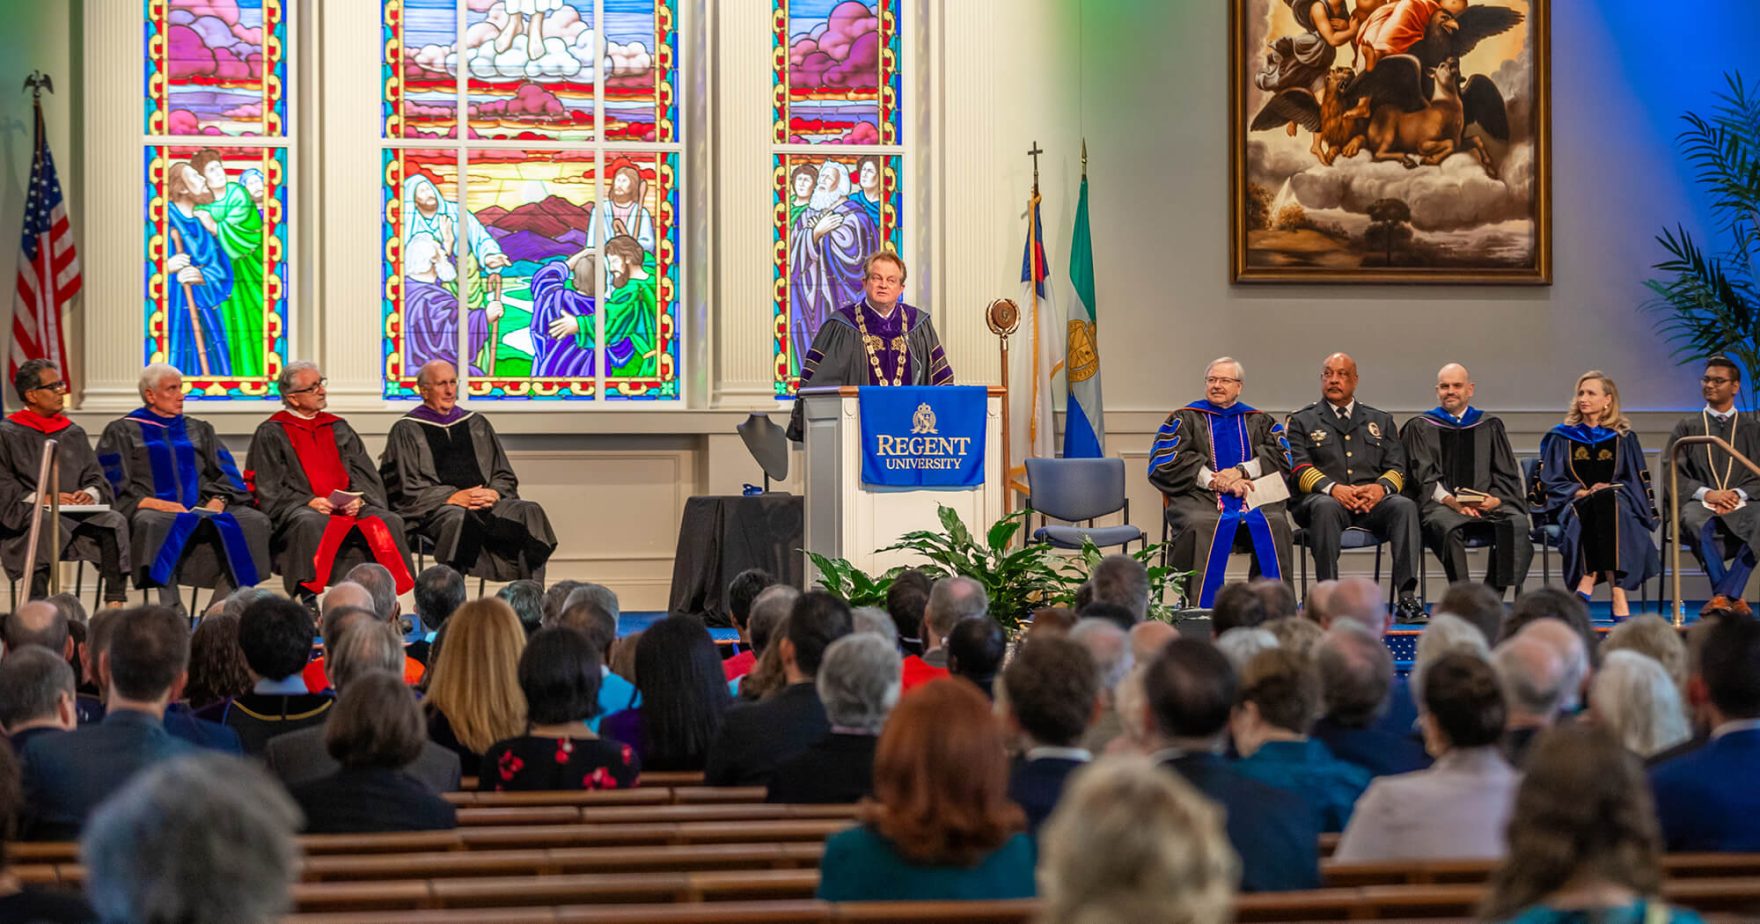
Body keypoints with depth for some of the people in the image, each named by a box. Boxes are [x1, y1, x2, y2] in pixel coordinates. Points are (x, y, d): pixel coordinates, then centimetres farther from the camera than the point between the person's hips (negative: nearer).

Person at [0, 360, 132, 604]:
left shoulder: (73, 433, 20)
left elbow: (97, 478, 15)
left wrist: (90, 493, -10)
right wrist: (41, 498, -18)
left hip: (76, 514, 4)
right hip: (27, 517, -4)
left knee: (115, 522, -26)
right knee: (46, 523, -40)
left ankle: (115, 602, -33)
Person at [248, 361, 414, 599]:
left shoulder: (338, 428, 22)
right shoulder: (271, 434, 7)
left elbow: (365, 473, 15)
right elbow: (269, 489, -1)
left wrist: (358, 499, -7)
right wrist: (308, 501, -15)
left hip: (349, 506, 5)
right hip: (299, 508, -4)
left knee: (389, 521, -23)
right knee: (312, 524, -40)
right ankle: (309, 598, -45)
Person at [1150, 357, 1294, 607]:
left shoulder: (1259, 421, 25)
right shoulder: (1185, 418, 19)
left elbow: (1282, 455, 9)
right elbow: (1163, 462, 3)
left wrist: (1242, 471, -8)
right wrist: (1213, 481, -8)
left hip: (1253, 497, 1)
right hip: (1200, 498, -1)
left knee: (1275, 525, -33)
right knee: (1200, 525, -37)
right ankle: (1200, 607, -39)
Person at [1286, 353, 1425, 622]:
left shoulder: (1380, 421, 23)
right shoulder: (1301, 422, 15)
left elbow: (1397, 468, 13)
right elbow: (1299, 469, 0)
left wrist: (1381, 488, -11)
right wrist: (1333, 488, -19)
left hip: (1372, 501, 2)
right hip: (1322, 498, -2)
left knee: (1404, 506, -31)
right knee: (1325, 507, -39)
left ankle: (1407, 597, -38)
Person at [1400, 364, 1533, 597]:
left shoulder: (1490, 426, 21)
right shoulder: (1420, 427, 15)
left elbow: (1507, 476, 15)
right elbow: (1423, 476, 4)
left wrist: (1495, 499, -8)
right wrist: (1450, 500, -15)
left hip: (1487, 504, 2)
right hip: (1440, 505, -2)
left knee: (1517, 523, -31)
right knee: (1448, 527, -38)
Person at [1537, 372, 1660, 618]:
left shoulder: (1623, 437, 15)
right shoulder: (1562, 436, 14)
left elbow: (1636, 481, 12)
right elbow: (1551, 482, 8)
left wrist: (1610, 487, -9)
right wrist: (1581, 492, -10)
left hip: (1617, 501, 1)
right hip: (1573, 504, 0)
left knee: (1606, 500, -38)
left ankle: (1588, 579, -44)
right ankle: (1616, 590, -46)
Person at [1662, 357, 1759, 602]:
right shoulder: (1687, 428, 19)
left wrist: (1738, 495, -12)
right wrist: (1706, 493, -12)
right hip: (1698, 503, 0)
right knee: (1695, 521, -39)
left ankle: (1724, 596, -41)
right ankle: (1731, 598, -38)